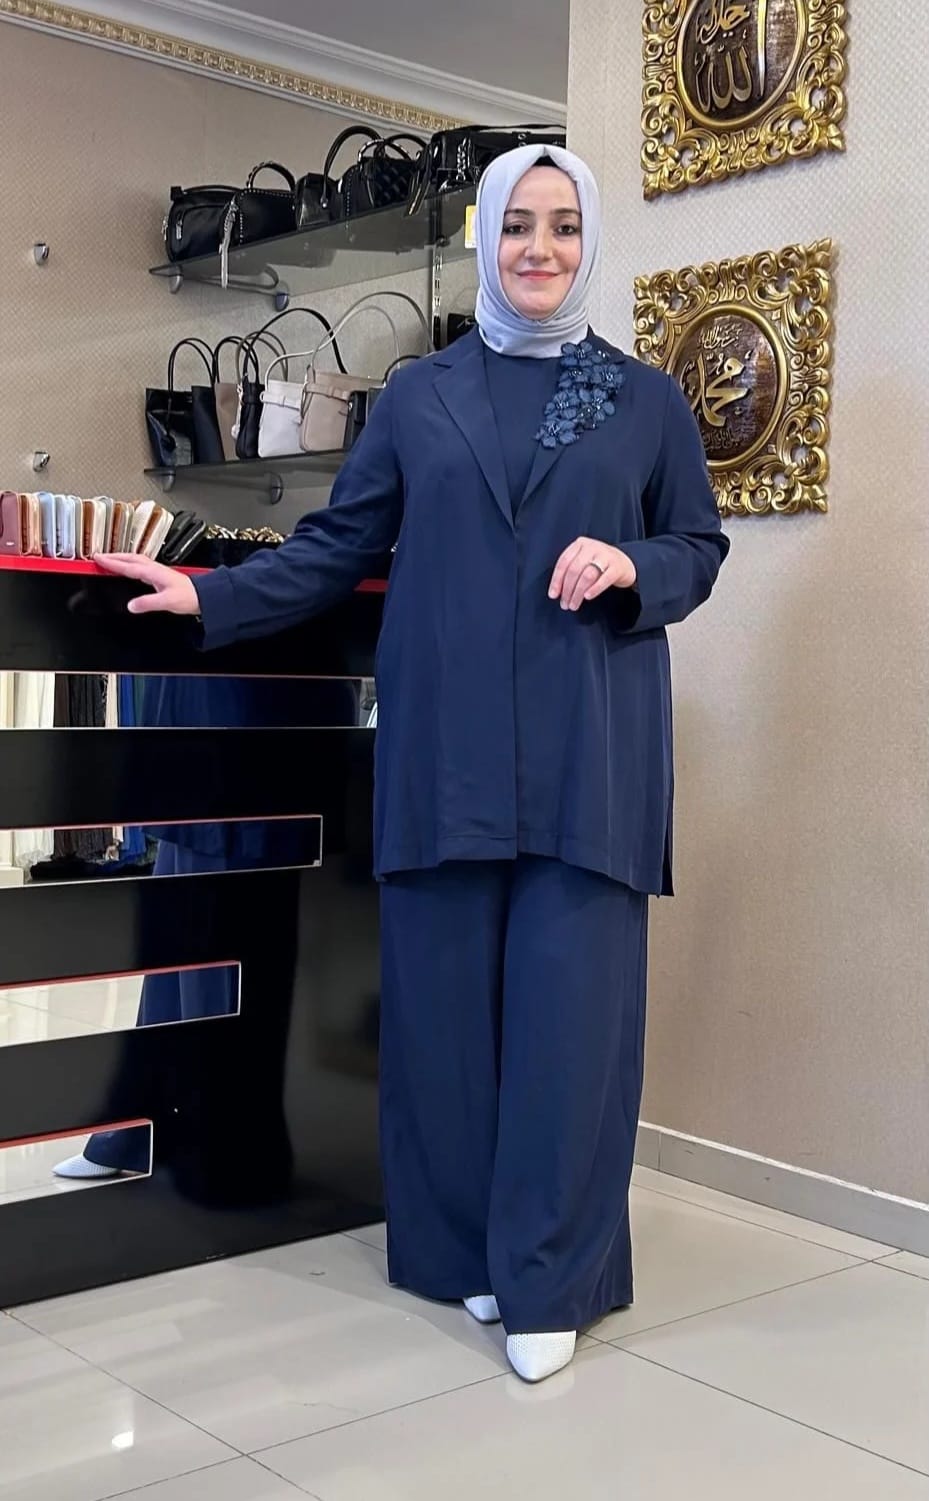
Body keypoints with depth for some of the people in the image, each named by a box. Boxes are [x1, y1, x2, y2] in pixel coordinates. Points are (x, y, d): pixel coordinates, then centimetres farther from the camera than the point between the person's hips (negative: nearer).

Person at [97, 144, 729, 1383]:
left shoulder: (648, 401, 10)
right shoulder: (420, 395, 12)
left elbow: (701, 549, 11)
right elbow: (339, 546, 10)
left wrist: (631, 566, -10)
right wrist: (212, 597, 1)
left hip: (587, 750, -1)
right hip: (445, 741, 1)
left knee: (566, 1004, -4)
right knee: (445, 997, 3)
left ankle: (550, 1280, 8)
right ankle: (461, 1248, 18)